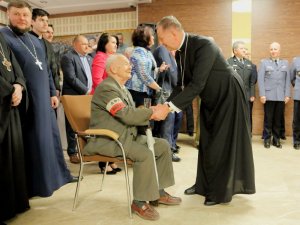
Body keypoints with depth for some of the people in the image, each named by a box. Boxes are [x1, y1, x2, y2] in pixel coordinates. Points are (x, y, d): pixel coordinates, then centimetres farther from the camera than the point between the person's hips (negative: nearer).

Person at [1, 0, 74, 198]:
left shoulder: (36, 40, 17)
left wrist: (53, 92, 14)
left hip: (43, 98, 7)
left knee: (49, 136, 15)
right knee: (31, 142, 1)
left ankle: (54, 173, 31)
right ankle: (33, 184, 16)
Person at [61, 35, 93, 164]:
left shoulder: (89, 58, 17)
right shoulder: (68, 57, -7)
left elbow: (93, 75, 21)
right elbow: (71, 78, -16)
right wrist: (86, 91, -16)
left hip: (89, 96, 7)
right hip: (74, 97, -6)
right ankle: (72, 153, 12)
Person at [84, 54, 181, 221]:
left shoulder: (122, 89, 16)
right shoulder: (107, 88, -16)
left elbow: (132, 113, 11)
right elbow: (126, 115, -26)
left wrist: (151, 113, -8)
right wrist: (152, 113, -16)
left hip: (127, 136, 10)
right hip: (107, 140, -10)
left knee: (163, 145, 2)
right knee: (145, 154, -30)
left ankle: (159, 192, 11)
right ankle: (140, 202, -13)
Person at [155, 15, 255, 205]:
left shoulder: (204, 45, -28)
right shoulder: (180, 52, -3)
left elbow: (197, 84, -33)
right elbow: (182, 84, 1)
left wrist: (170, 107, -32)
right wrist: (166, 105, -12)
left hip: (228, 96, -8)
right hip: (210, 99, 8)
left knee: (224, 143, -1)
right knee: (206, 143, 12)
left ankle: (221, 191, 12)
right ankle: (205, 184, 26)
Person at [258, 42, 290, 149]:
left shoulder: (285, 63, 15)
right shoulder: (264, 62, 8)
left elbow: (287, 80, 9)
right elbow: (260, 79, 0)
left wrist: (287, 95, 0)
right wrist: (262, 95, -9)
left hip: (281, 96, 2)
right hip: (269, 96, -2)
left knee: (278, 119, 5)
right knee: (268, 119, 0)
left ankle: (276, 139, 15)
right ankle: (267, 139, 10)